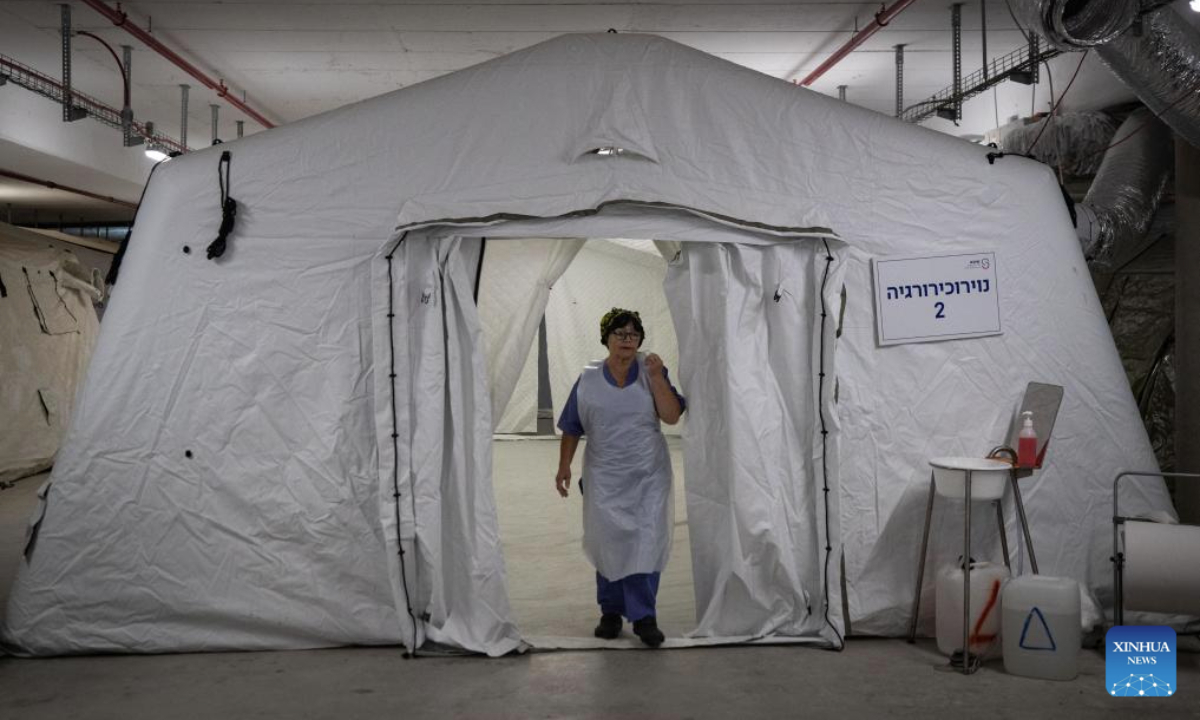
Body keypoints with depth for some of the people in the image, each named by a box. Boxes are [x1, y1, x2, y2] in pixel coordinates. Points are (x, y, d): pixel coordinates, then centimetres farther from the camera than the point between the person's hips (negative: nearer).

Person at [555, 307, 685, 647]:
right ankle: (611, 612, 21)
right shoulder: (588, 380, 4)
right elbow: (571, 429, 8)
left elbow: (672, 416, -8)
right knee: (607, 543, 6)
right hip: (604, 477, 1)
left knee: (645, 542, -6)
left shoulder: (651, 373, 1)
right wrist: (564, 466, 4)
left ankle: (643, 616, 0)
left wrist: (656, 377, -15)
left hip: (648, 476, -1)